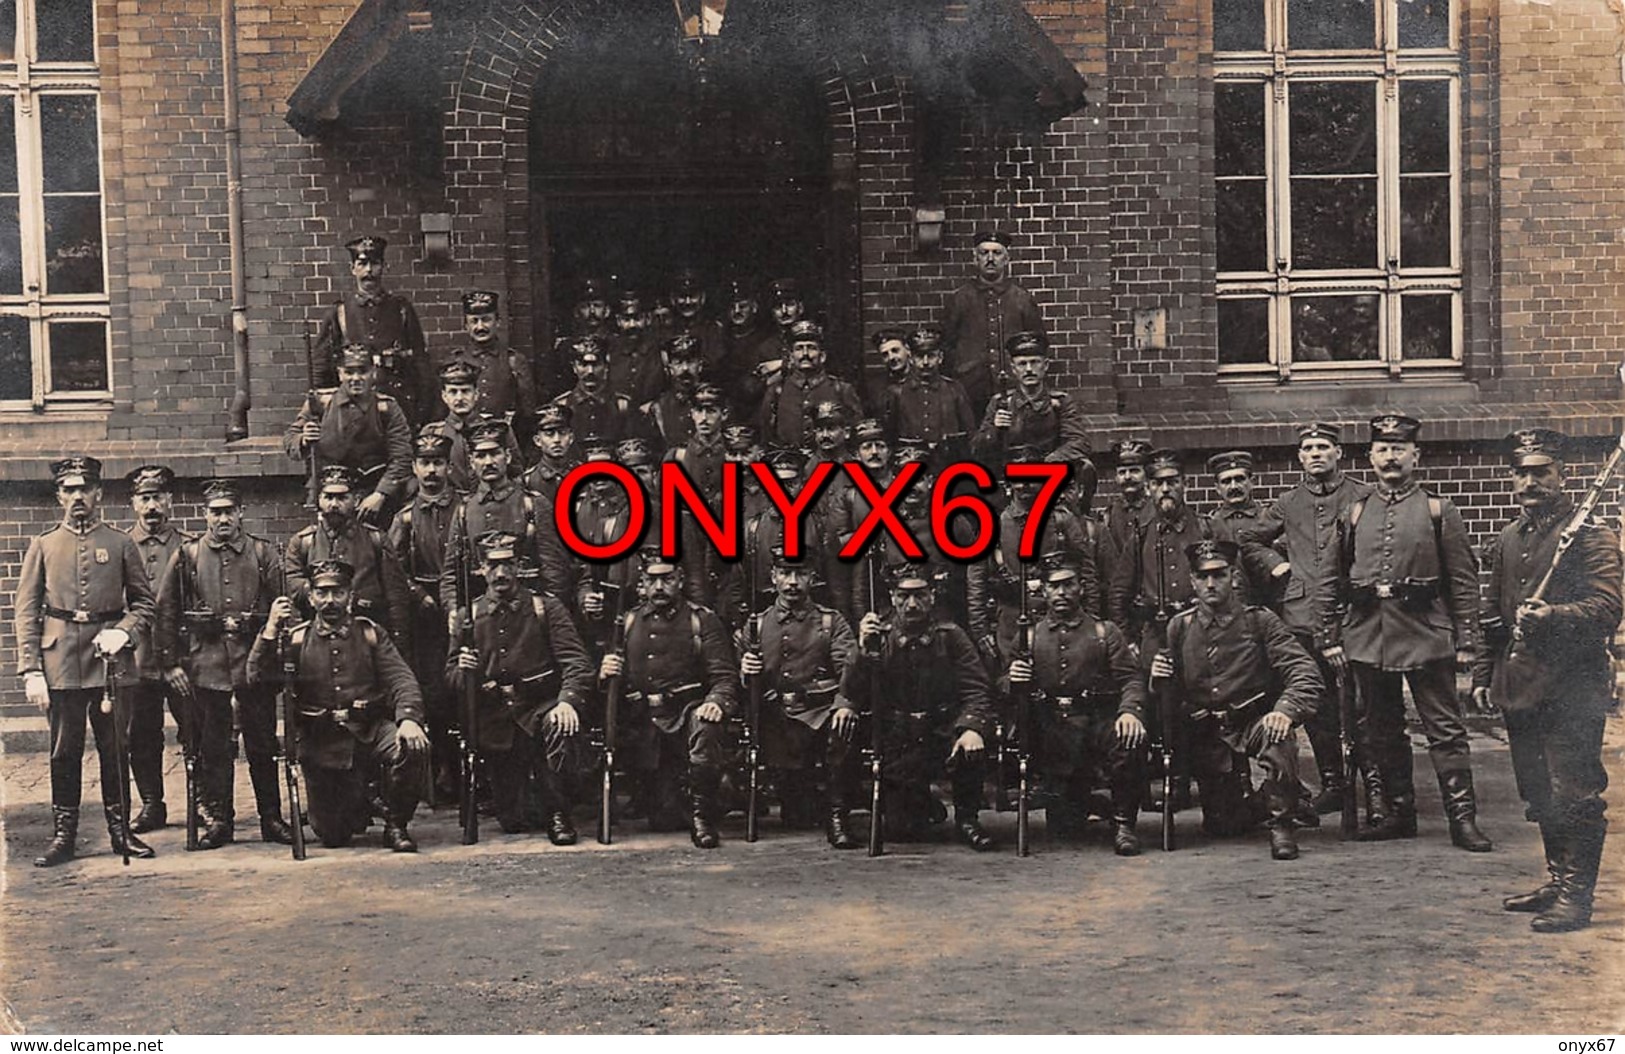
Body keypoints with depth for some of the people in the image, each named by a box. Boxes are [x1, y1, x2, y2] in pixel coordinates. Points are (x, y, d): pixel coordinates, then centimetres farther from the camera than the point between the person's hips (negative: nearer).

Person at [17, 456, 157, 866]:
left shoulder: (120, 544, 7)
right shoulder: (43, 546, 8)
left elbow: (144, 602, 11)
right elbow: (26, 612, 4)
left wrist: (123, 631, -10)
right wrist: (31, 671, -4)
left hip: (110, 662, 0)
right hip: (61, 666, 0)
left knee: (114, 749, 5)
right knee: (64, 754, 4)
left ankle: (119, 830, 15)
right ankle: (63, 836, 11)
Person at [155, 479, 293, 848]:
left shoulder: (264, 554, 6)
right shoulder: (187, 555, 5)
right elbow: (165, 612, 5)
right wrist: (170, 664, 0)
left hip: (255, 661, 0)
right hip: (205, 662, 0)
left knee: (263, 744, 5)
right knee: (212, 746, 5)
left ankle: (271, 818, 14)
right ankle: (217, 820, 14)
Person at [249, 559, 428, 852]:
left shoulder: (370, 633, 6)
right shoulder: (297, 639, 6)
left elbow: (401, 679, -4)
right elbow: (258, 677, -6)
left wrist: (409, 720, -23)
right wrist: (271, 628, -16)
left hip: (370, 729, 0)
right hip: (322, 743, 0)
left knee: (410, 747, -33)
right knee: (332, 835, -1)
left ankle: (396, 826, -9)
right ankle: (357, 805, 38)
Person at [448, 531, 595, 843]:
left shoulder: (546, 608, 2)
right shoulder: (467, 617, 7)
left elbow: (575, 660, -9)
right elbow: (452, 680, 8)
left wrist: (568, 700, -29)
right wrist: (463, 671, -18)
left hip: (540, 708, -2)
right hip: (496, 721, 2)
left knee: (560, 726, -39)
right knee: (511, 823, -2)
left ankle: (559, 815, -20)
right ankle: (512, 813, 38)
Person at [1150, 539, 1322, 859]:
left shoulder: (1259, 621, -2)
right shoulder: (1179, 627, 5)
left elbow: (1306, 675, -11)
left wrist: (1286, 710, -31)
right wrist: (1159, 678, -12)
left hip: (1255, 723, -2)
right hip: (1206, 734, 2)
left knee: (1278, 737, -37)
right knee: (1222, 827, -1)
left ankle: (1280, 825, -17)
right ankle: (1240, 796, 36)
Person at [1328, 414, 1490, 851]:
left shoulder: (1438, 511, 3)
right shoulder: (1355, 514, 11)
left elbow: (1464, 581, 1)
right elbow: (1341, 581, 14)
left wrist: (1466, 640, -5)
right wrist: (1335, 636, 8)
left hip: (1427, 635, -3)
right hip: (1368, 637, 3)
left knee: (1445, 729, -3)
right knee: (1382, 732, 9)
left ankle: (1462, 818, -1)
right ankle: (1400, 813, 19)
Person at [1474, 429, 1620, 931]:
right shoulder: (1506, 541, 16)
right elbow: (1492, 613, 22)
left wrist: (1552, 616, -30)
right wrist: (1484, 675, 17)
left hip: (1572, 687, -7)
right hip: (1521, 689, 7)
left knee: (1574, 796, -5)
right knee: (1540, 795, 13)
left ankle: (1576, 895, 1)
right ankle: (1558, 881, 24)